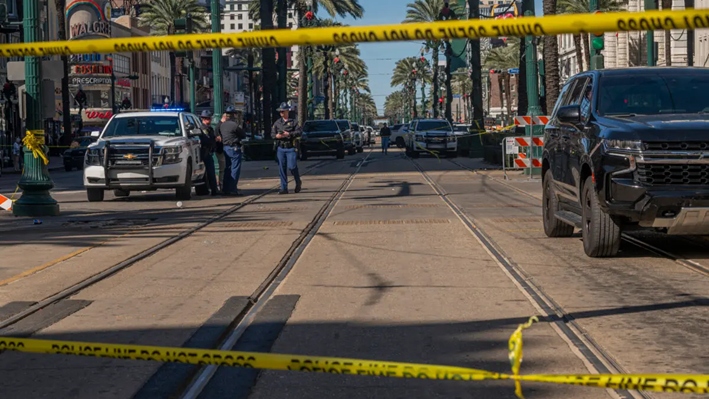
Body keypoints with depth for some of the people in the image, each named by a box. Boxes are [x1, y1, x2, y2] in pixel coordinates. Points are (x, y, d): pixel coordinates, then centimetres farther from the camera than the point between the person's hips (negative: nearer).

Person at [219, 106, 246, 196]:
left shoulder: (221, 125, 8)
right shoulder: (234, 125, -15)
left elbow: (220, 135, 13)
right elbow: (243, 135, -7)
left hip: (225, 148, 8)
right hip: (234, 148, -8)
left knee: (227, 169, 14)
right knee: (235, 169, -4)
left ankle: (225, 189, 15)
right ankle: (233, 189, -8)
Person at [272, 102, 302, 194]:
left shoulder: (293, 122, 2)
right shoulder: (277, 123, 12)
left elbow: (299, 132, -7)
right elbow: (272, 134, 11)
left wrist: (289, 134, -17)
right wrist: (277, 136, -11)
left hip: (291, 149, -4)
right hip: (280, 148, 4)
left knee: (292, 166, -11)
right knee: (282, 169, 2)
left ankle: (298, 182, 16)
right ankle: (284, 188, 6)